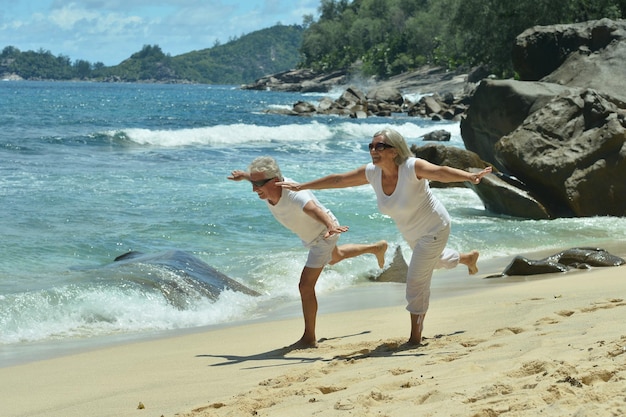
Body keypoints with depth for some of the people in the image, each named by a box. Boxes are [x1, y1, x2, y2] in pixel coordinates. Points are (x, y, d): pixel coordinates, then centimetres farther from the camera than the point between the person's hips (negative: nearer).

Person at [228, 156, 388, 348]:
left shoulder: (295, 195, -46)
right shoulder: (267, 186, -24)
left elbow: (313, 209, -68)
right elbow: (256, 176, 3)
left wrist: (330, 226, -87)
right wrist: (244, 175, 24)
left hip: (323, 235, -9)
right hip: (310, 235, 9)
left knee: (306, 286, -14)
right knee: (334, 257, 38)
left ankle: (309, 338, -2)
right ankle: (376, 248, 61)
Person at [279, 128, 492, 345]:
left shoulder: (412, 168, -35)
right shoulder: (372, 172, -16)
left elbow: (441, 172, -52)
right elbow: (337, 180, -7)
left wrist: (470, 177, -69)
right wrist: (301, 187, -2)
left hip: (434, 228, -8)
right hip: (412, 234, 8)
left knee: (416, 280, -10)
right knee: (431, 259, 34)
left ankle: (415, 338, 4)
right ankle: (468, 258, 67)